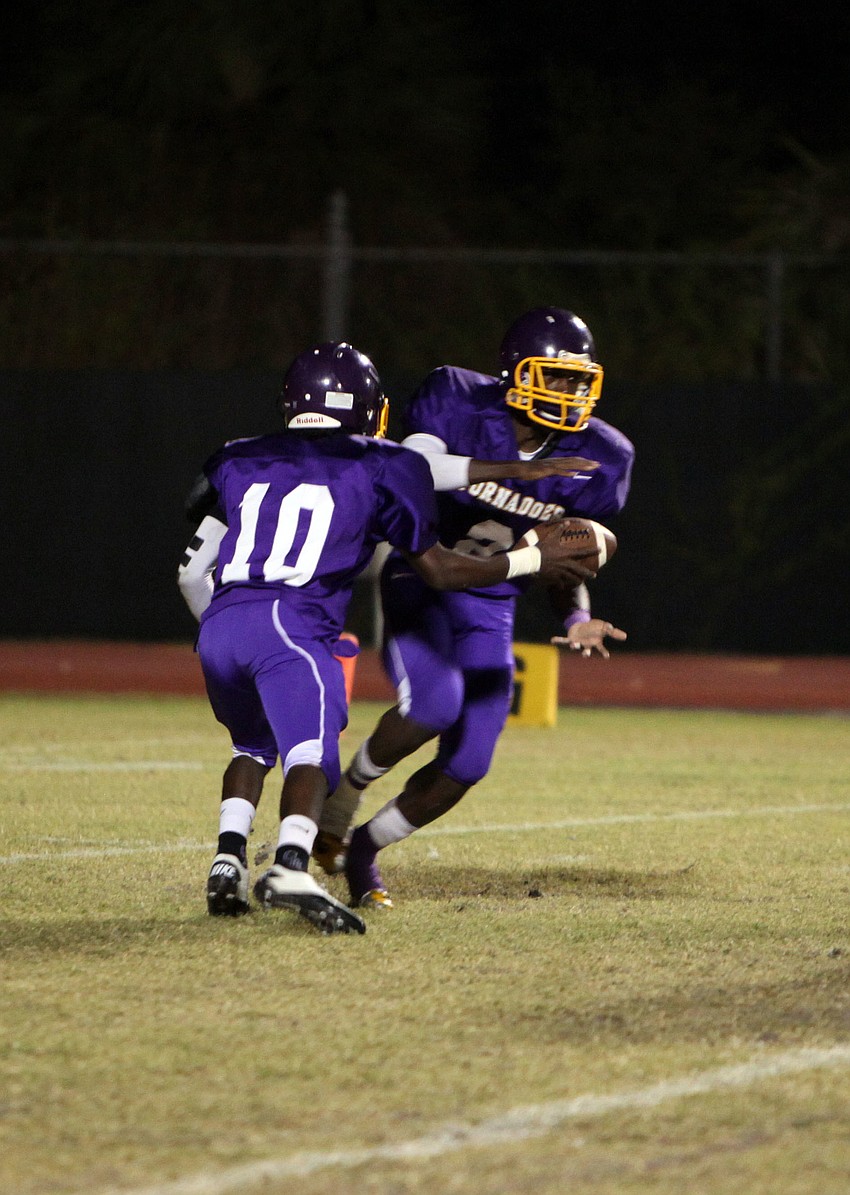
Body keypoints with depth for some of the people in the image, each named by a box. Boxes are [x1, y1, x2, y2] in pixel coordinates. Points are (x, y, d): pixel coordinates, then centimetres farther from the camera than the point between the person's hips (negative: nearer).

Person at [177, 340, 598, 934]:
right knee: (312, 756, -17)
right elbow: (437, 569, 17)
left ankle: (229, 862, 9)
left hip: (220, 624, 5)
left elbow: (194, 572, 28)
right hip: (290, 623, -5)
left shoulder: (239, 461, 23)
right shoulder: (380, 468, 11)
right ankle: (291, 867, -42)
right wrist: (534, 560, 28)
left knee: (254, 746, 27)